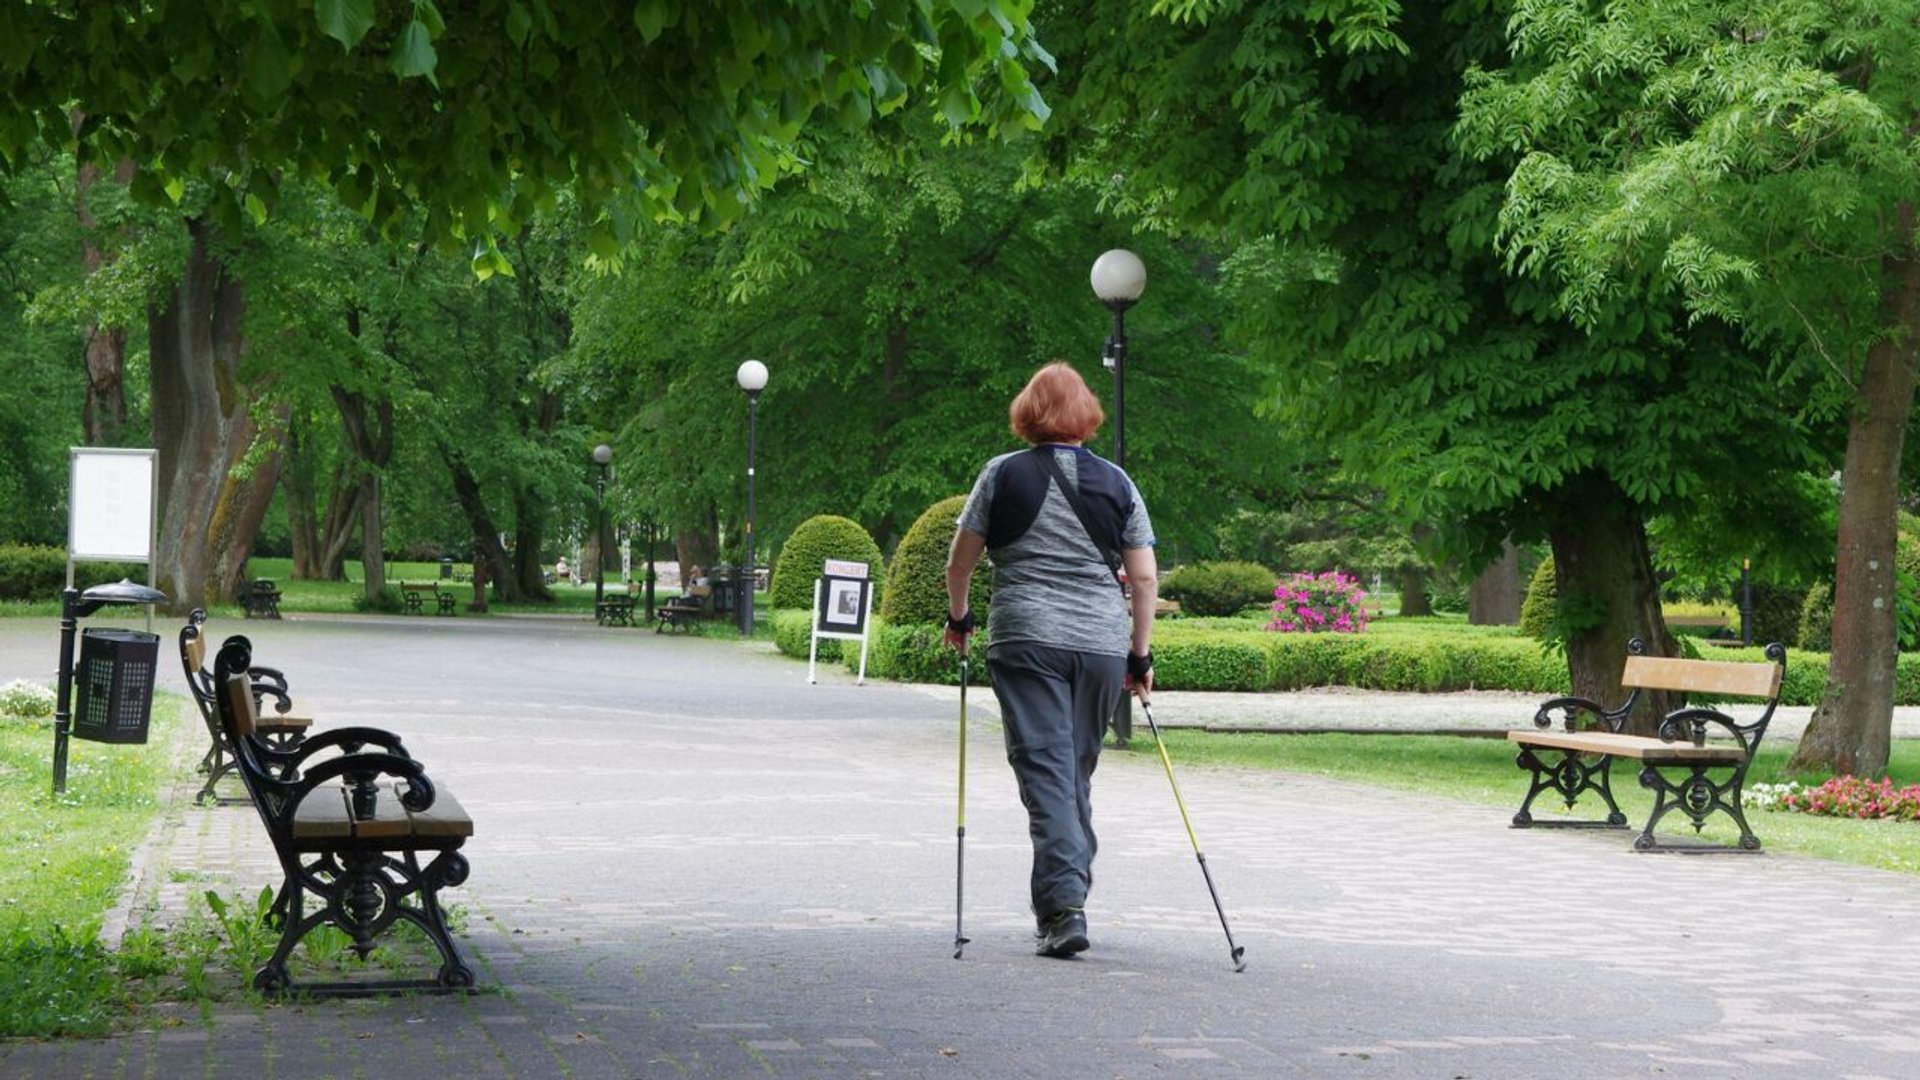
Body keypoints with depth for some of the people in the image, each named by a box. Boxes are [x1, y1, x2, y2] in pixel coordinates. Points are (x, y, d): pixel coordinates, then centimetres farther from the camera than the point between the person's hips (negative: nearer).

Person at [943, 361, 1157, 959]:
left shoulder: (1003, 474, 3)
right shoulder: (1115, 482, 7)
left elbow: (960, 560, 6)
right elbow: (1145, 578, 5)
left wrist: (959, 618, 23)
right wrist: (1140, 654, 13)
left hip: (1026, 639, -2)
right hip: (1103, 641, 2)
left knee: (1046, 770, -4)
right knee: (1078, 771, 15)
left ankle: (1064, 906, -16)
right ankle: (1068, 896, 20)